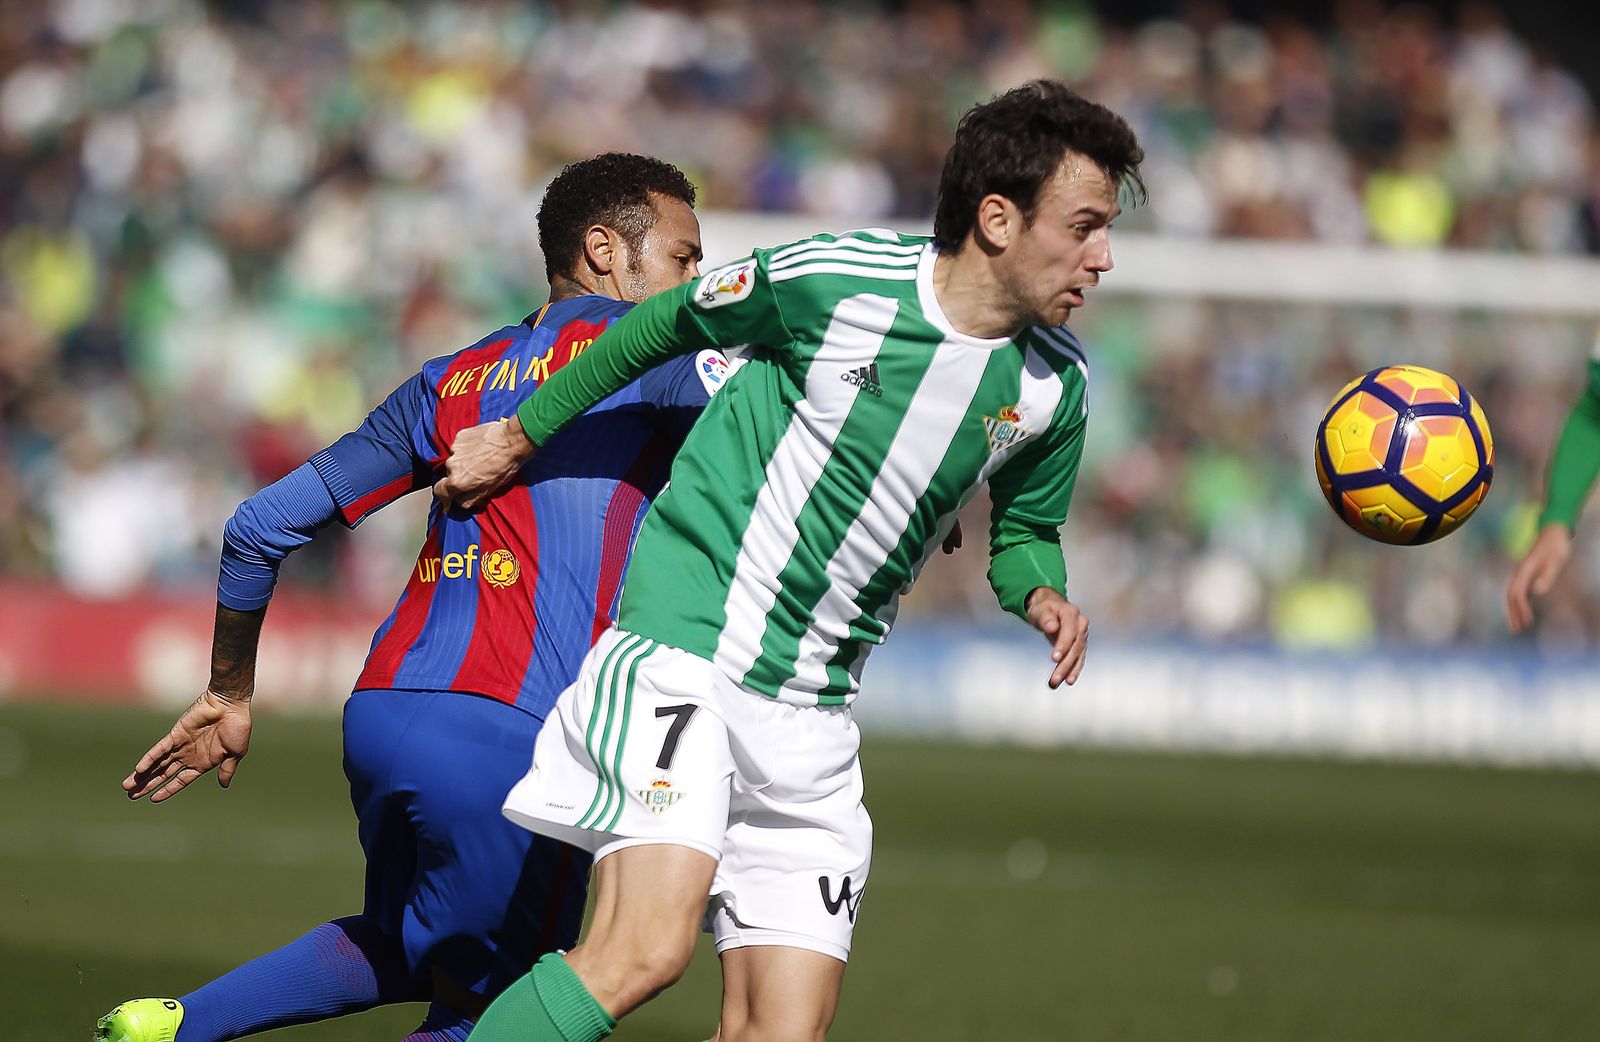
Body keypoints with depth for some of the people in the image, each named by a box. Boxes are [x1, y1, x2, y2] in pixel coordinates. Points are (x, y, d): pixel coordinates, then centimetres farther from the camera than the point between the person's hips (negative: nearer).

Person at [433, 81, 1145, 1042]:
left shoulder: (1056, 384, 3)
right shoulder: (832, 278, -12)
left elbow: (1024, 531, 21)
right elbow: (665, 325, 6)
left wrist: (1042, 594, -4)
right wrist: (519, 438, 17)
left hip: (812, 711, 6)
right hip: (680, 646, -6)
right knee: (647, 948, -25)